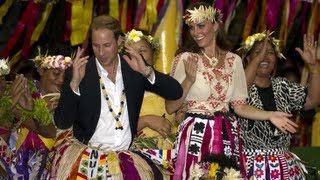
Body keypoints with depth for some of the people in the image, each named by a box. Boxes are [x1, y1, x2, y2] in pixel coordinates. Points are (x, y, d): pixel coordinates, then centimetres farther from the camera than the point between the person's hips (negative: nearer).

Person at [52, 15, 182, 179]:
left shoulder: (134, 68, 6)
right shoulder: (78, 73, -1)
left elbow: (176, 93, 1)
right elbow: (62, 123, -6)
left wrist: (146, 71, -13)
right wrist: (75, 83, -18)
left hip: (128, 154, 3)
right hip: (90, 153, -3)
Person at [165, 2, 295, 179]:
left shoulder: (233, 60, 7)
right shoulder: (185, 59, -2)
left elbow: (240, 106, 9)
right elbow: (171, 107, -4)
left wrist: (269, 115, -3)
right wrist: (189, 81, -17)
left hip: (227, 137, 3)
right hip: (196, 136, -3)